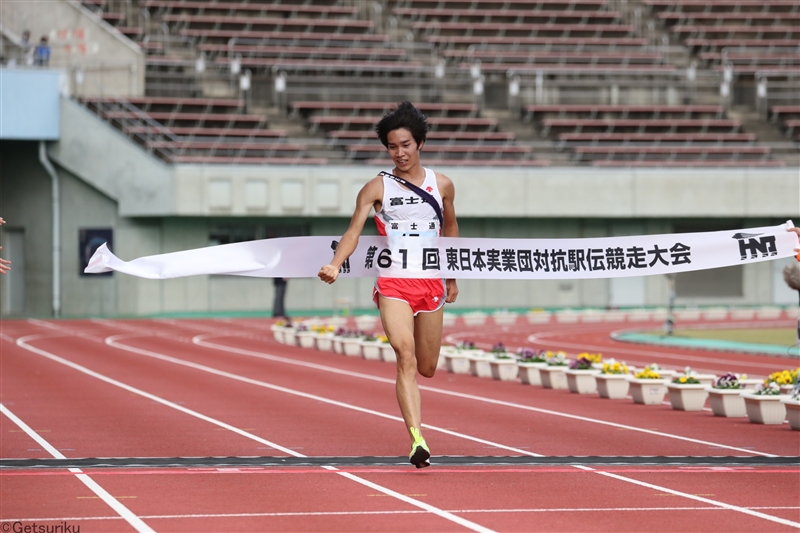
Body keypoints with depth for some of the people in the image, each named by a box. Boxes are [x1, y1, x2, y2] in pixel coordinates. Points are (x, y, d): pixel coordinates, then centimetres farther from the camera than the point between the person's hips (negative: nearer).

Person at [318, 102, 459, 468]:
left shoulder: (442, 185, 7)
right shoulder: (376, 188, -1)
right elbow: (354, 230, -10)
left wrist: (452, 278, 26)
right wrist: (336, 265, -28)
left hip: (431, 283, 3)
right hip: (393, 284, -3)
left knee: (427, 368, 12)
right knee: (406, 357, -22)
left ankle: (408, 397, 50)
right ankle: (417, 439, -28)